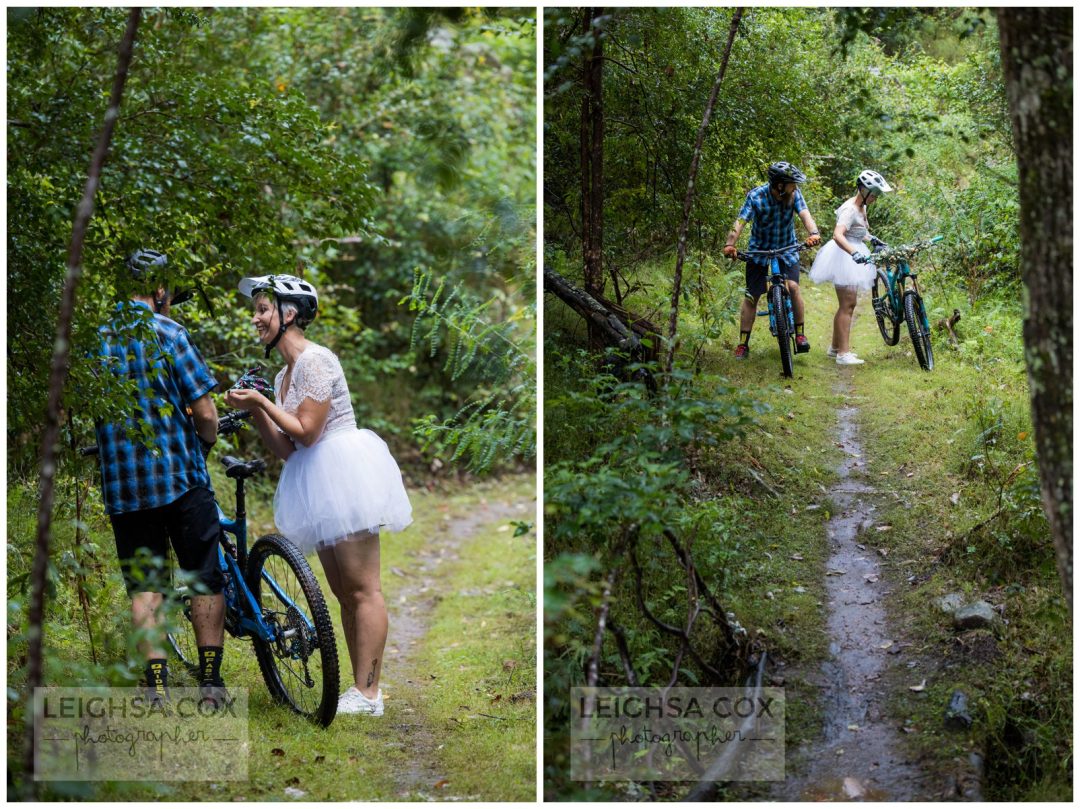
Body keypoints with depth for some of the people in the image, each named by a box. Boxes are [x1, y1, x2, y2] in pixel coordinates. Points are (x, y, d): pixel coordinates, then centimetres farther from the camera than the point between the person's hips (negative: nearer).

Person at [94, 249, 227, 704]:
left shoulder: (94, 337, 4)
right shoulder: (168, 333, -9)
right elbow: (205, 413, -11)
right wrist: (205, 445, 9)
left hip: (121, 483, 3)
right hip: (181, 476, -3)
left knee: (144, 585, 8)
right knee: (205, 579, 8)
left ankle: (156, 685, 1)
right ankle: (210, 681, 9)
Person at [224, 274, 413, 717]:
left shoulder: (315, 360, -11)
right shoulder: (284, 375, 16)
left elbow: (306, 432, -16)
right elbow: (286, 449, 14)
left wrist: (262, 402, -8)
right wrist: (254, 410, 5)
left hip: (342, 471, -10)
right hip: (319, 482, 10)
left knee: (362, 589, -9)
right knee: (343, 592, 10)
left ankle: (368, 695, -11)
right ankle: (361, 688, 14)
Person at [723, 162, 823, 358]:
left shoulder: (794, 194, -15)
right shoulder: (756, 196, -20)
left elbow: (805, 214, -26)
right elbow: (740, 222, -29)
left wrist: (813, 233, -48)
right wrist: (730, 244, -45)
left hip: (787, 248, 1)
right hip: (759, 249, -1)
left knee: (793, 286, -20)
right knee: (751, 296, -2)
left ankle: (800, 334, -6)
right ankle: (743, 344, 8)